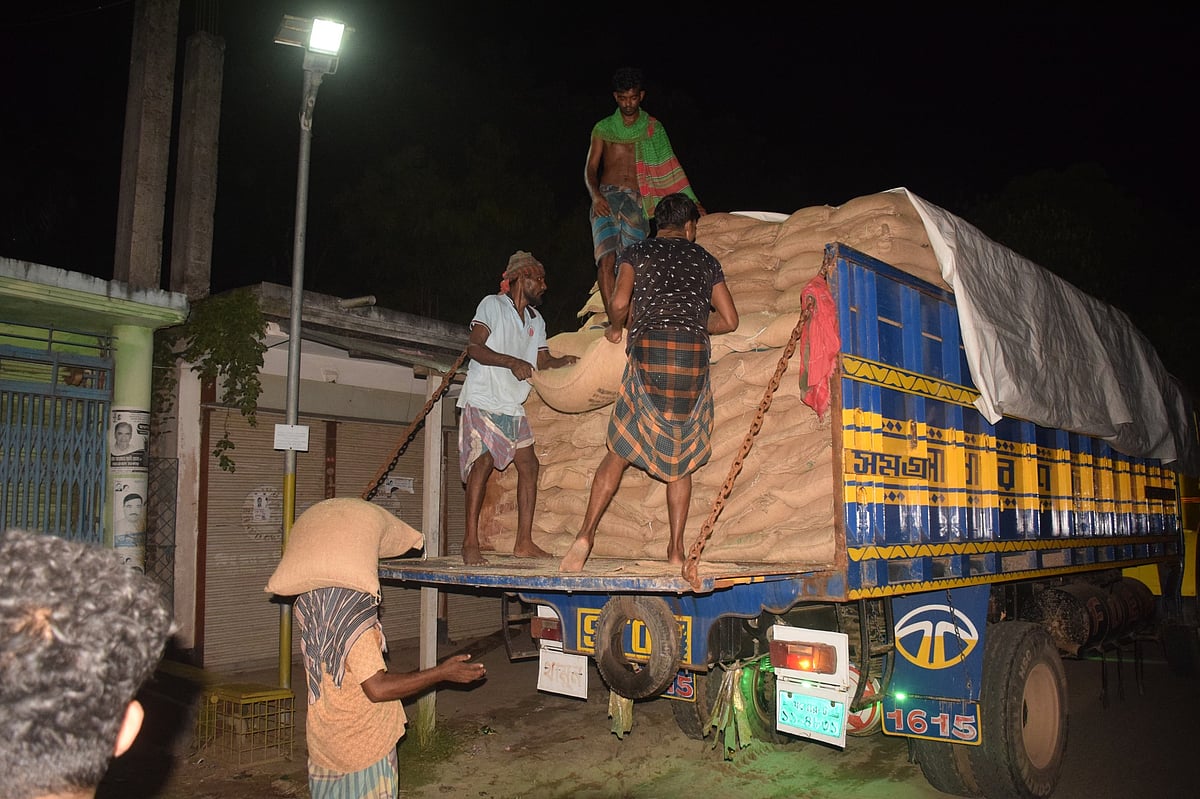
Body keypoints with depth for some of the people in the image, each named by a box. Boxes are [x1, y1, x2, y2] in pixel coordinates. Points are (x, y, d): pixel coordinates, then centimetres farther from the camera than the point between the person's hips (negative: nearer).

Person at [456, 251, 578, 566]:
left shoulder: (536, 320, 19)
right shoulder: (492, 304, -1)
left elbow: (543, 360, 13)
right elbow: (474, 347, -11)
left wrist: (565, 361, -8)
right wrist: (512, 362, -21)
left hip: (513, 406, 7)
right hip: (483, 400, -7)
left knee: (529, 465, 1)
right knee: (483, 462, -17)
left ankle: (524, 542, 5)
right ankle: (470, 542, -14)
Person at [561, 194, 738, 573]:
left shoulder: (637, 251, 14)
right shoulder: (705, 259, 19)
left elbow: (620, 301, -4)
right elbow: (729, 320, 15)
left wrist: (616, 327, 16)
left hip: (647, 349, -1)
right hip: (693, 356, 1)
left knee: (620, 452, 3)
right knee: (682, 458, 10)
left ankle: (586, 535, -9)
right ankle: (676, 550, 7)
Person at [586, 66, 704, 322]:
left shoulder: (653, 128, 16)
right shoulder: (603, 128, 16)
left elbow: (669, 167, 15)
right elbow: (590, 168, 11)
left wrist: (692, 201, 9)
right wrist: (595, 195, -10)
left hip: (636, 200, 0)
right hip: (606, 197, 0)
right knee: (607, 258, -19)